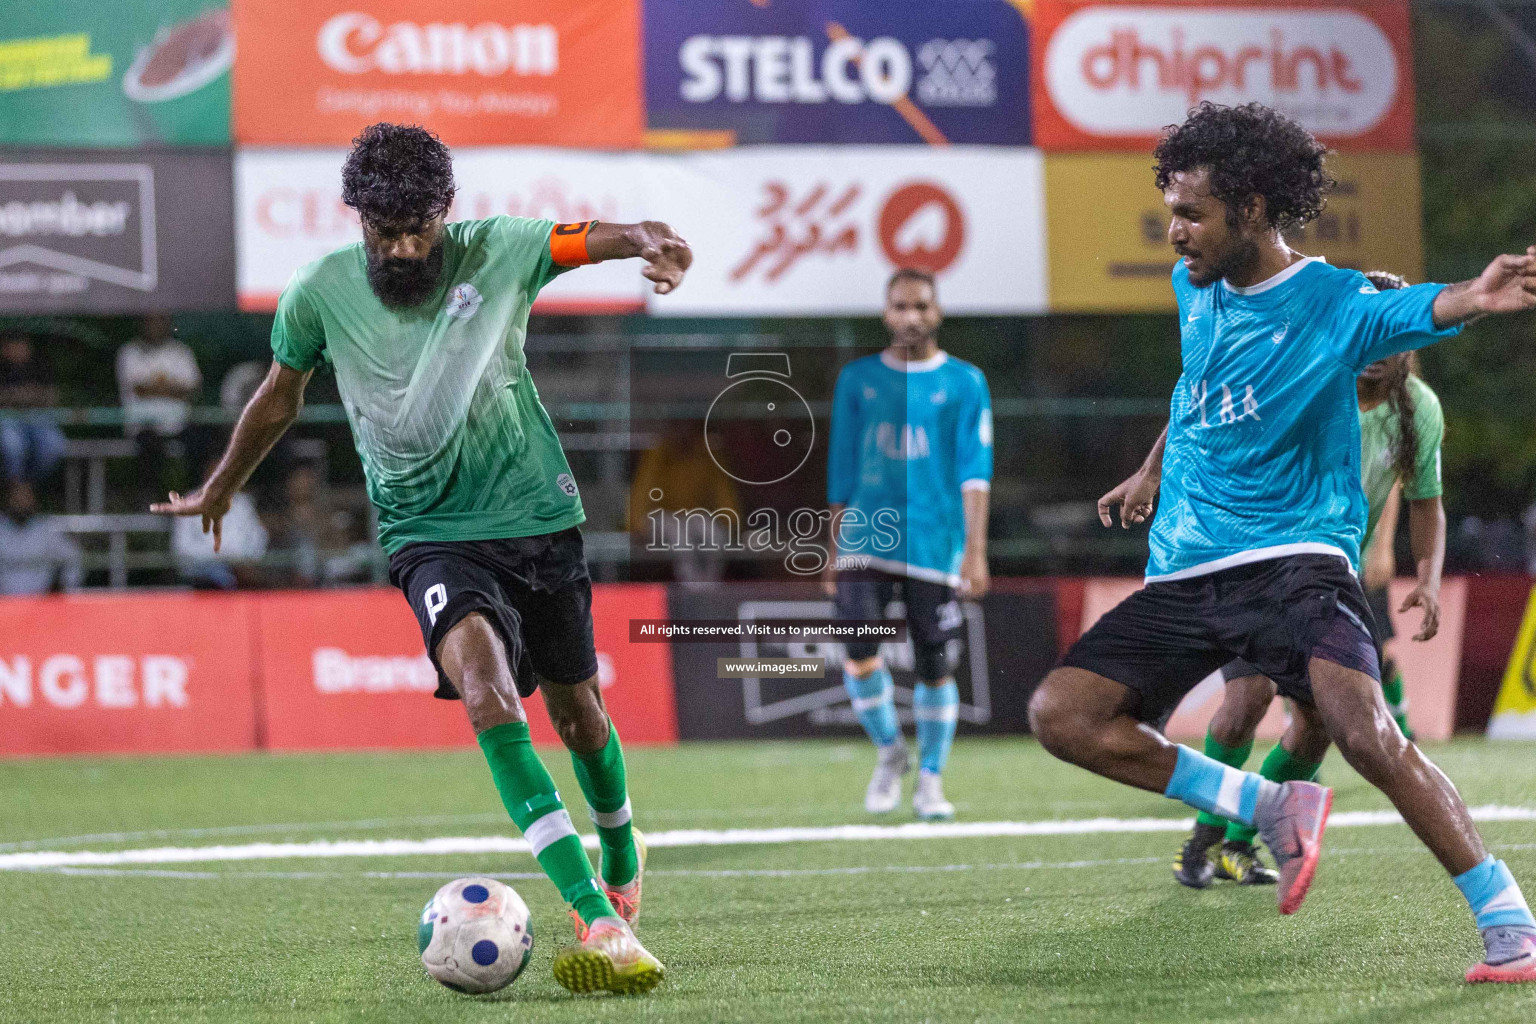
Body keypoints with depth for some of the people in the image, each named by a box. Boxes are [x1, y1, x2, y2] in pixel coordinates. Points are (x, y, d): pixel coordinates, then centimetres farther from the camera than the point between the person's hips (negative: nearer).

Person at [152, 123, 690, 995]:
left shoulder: (494, 252, -9)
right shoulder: (319, 294, -5)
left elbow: (595, 238, -20)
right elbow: (279, 399, 13)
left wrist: (649, 239, -45)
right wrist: (218, 492, 27)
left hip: (538, 518, 1)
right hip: (430, 533, -1)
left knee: (575, 708, 14)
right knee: (483, 681, -28)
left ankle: (621, 857, 50)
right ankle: (603, 924, -36)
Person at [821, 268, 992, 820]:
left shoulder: (964, 382, 4)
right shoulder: (858, 380, 11)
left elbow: (974, 470, -2)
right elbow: (842, 469, 16)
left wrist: (975, 550, -11)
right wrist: (834, 551, 15)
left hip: (935, 542, -1)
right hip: (866, 539, 1)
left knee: (935, 667, 0)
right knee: (860, 651, -15)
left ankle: (930, 779, 16)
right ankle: (888, 749, 10)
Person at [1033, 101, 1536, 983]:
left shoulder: (1329, 303, -10)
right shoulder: (1196, 289, 10)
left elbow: (1410, 313, -32)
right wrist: (1156, 471, 42)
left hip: (1291, 561, -7)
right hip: (1182, 577, 7)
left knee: (1365, 729, -28)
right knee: (1062, 713, -11)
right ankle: (1269, 807, 1)